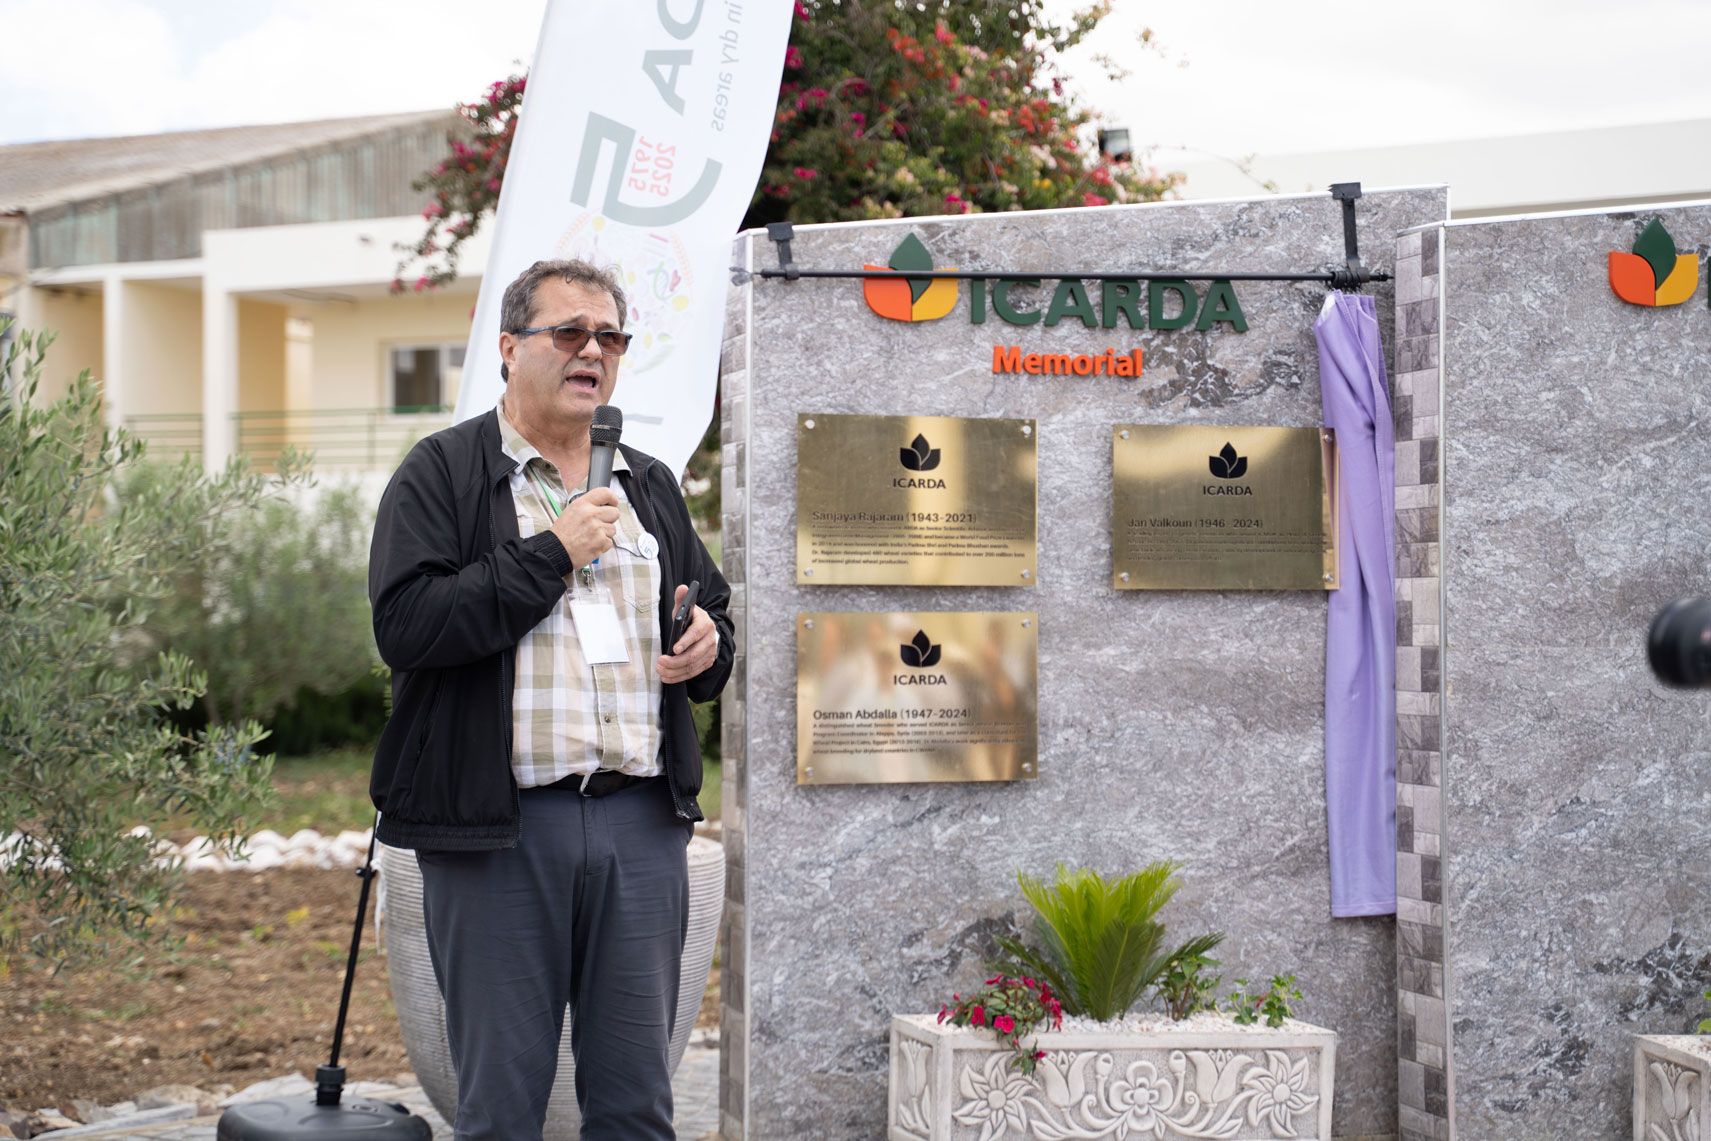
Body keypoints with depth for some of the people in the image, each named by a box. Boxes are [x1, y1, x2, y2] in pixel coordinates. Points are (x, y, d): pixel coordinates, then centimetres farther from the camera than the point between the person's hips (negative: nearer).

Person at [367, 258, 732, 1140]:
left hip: (643, 823, 5)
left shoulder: (651, 486, 18)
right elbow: (404, 624, -14)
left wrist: (708, 646, 3)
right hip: (498, 831, -5)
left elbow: (712, 615, 27)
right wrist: (549, 555, -13)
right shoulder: (441, 473, 0)